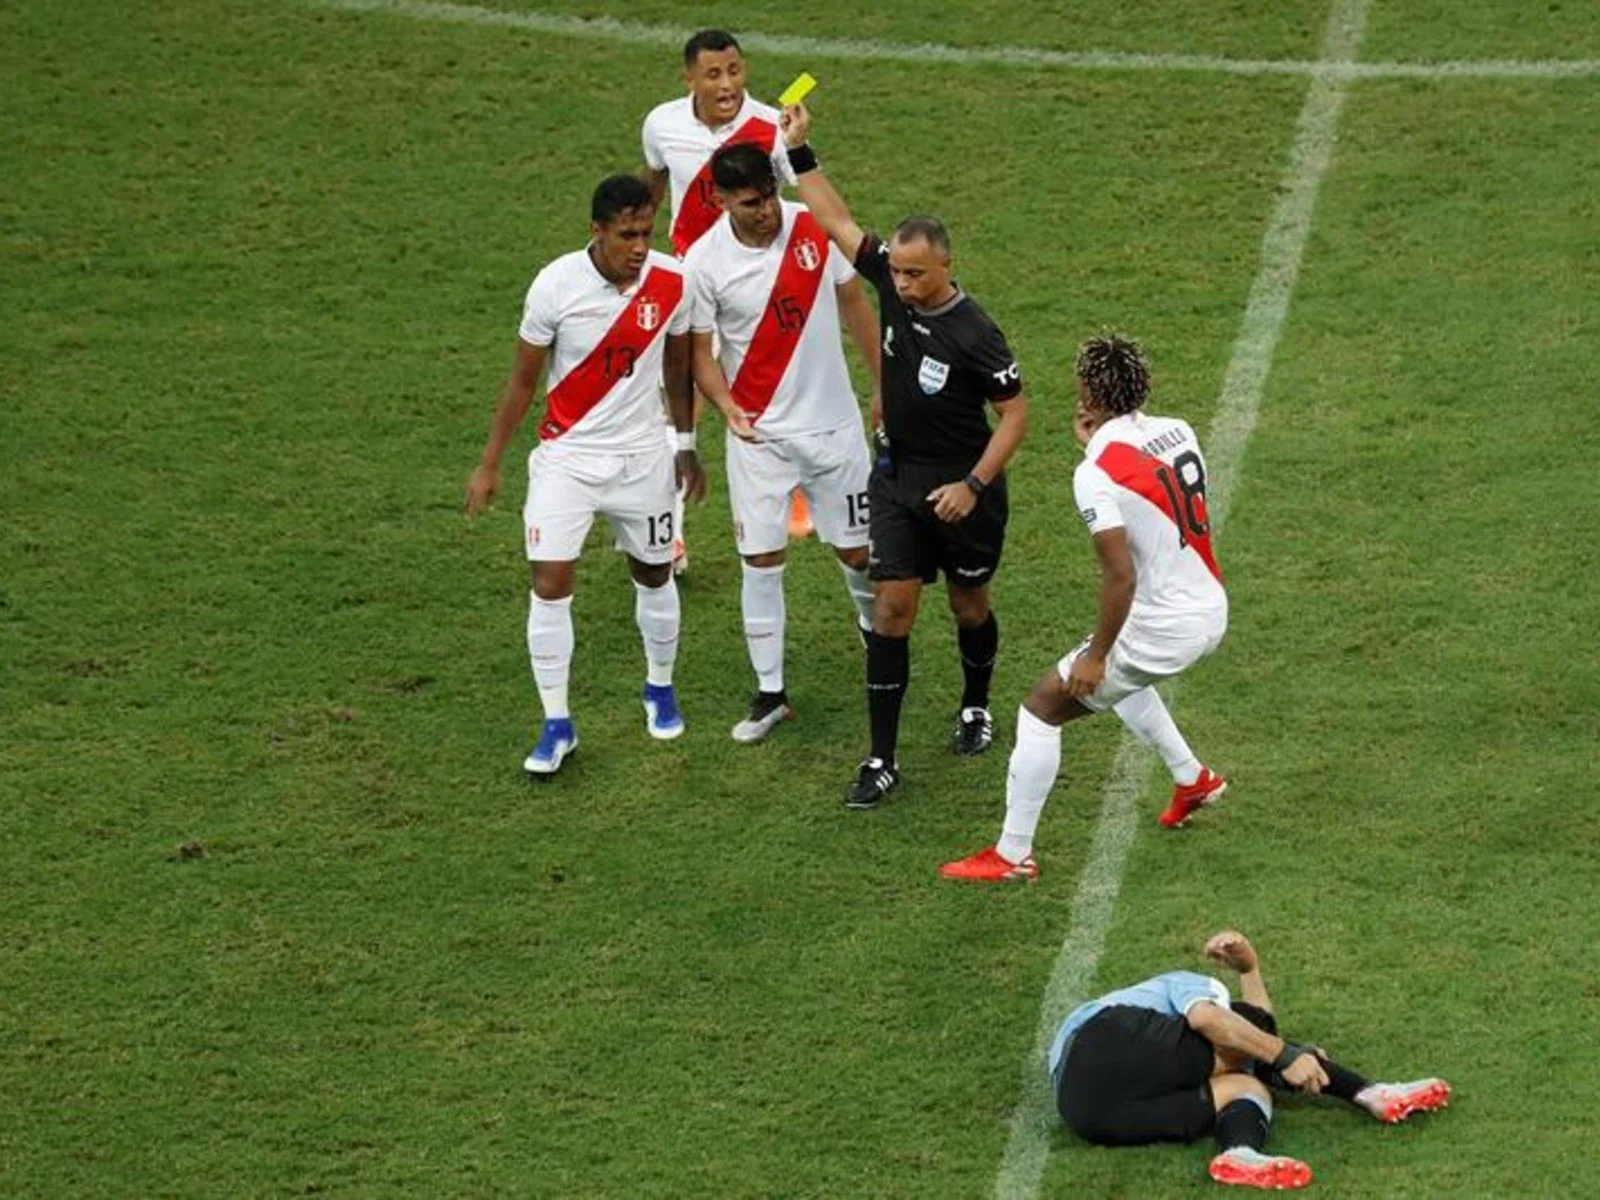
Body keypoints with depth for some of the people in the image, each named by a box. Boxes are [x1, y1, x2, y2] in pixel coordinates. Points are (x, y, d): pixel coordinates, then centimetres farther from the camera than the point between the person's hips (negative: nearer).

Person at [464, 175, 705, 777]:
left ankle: (660, 689, 41)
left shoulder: (672, 282, -12)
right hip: (566, 456, -2)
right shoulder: (556, 285, -18)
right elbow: (524, 379, -6)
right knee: (550, 584, -9)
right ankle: (557, 724, 2)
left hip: (642, 456, 2)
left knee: (654, 575, 16)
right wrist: (490, 463, -2)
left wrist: (686, 445, 13)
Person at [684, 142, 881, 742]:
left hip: (834, 423, 2)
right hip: (760, 433, -1)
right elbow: (700, 351, -6)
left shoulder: (814, 228, -9)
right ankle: (770, 693, 11)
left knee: (857, 551, 11)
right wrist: (727, 406, -24)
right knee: (762, 560, -1)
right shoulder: (704, 261, -14)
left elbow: (853, 300, 5)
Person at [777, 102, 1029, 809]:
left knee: (968, 604, 15)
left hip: (964, 491, -4)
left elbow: (1015, 412, -16)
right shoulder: (891, 279, -8)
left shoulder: (974, 334, -22)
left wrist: (972, 486, -22)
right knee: (891, 607, -3)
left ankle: (976, 709, 44)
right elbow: (836, 221, 2)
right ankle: (882, 762, -2)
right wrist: (798, 152, -3)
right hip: (899, 480, 4)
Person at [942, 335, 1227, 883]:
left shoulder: (1096, 473, -21)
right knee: (1118, 679, 37)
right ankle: (1194, 778, 48)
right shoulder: (1178, 432, 0)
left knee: (1042, 706, 4)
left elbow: (1121, 575, -25)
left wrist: (1096, 655, -14)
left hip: (1163, 627, -8)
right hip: (1212, 611, 8)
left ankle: (1013, 855, 8)